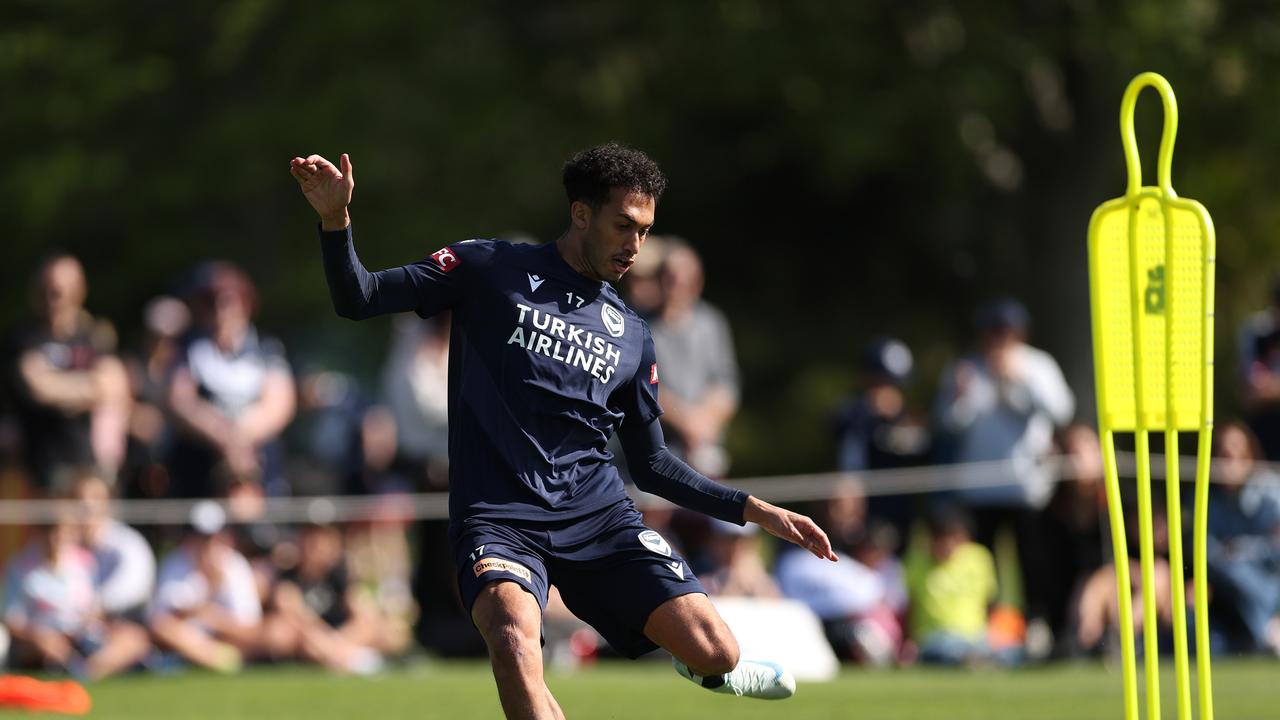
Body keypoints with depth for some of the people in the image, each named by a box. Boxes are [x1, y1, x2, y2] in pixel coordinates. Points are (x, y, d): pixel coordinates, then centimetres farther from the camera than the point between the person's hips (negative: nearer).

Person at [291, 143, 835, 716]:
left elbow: (651, 464, 22)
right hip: (499, 516, -4)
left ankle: (704, 671, 26)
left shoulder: (631, 336, 16)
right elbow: (357, 299, 2)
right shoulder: (489, 272, 5)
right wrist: (335, 219, -17)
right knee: (513, 630, -36)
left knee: (713, 651, -12)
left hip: (598, 516, 4)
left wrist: (755, 511, 15)